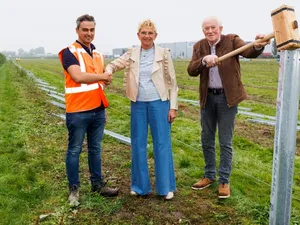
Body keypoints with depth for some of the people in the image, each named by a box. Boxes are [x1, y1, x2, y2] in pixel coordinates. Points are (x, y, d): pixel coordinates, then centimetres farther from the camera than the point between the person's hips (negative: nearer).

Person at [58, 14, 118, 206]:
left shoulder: (98, 54, 14)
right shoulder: (69, 52, -8)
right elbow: (78, 77, -23)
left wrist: (104, 108, 18)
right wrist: (103, 76, -10)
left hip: (98, 110, 7)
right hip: (78, 111, -6)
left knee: (96, 149, 14)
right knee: (75, 150, 5)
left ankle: (97, 184, 27)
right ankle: (74, 188, 17)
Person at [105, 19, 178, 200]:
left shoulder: (164, 54, -1)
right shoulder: (131, 54, 5)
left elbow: (172, 82, -1)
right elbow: (113, 65, 7)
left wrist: (173, 106, -6)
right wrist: (108, 72, -19)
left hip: (159, 103, -3)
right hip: (138, 104, 3)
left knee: (162, 144, 1)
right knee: (138, 144, 8)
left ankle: (166, 186, 14)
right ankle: (141, 185, 22)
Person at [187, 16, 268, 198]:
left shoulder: (232, 40, -6)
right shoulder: (199, 46, 3)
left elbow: (249, 52, -25)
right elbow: (191, 71, -10)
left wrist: (258, 46, -47)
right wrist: (204, 60, -29)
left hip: (227, 98, -4)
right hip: (207, 98, 4)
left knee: (225, 142, 3)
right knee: (207, 140, 13)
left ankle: (224, 181, 16)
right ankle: (209, 176, 30)